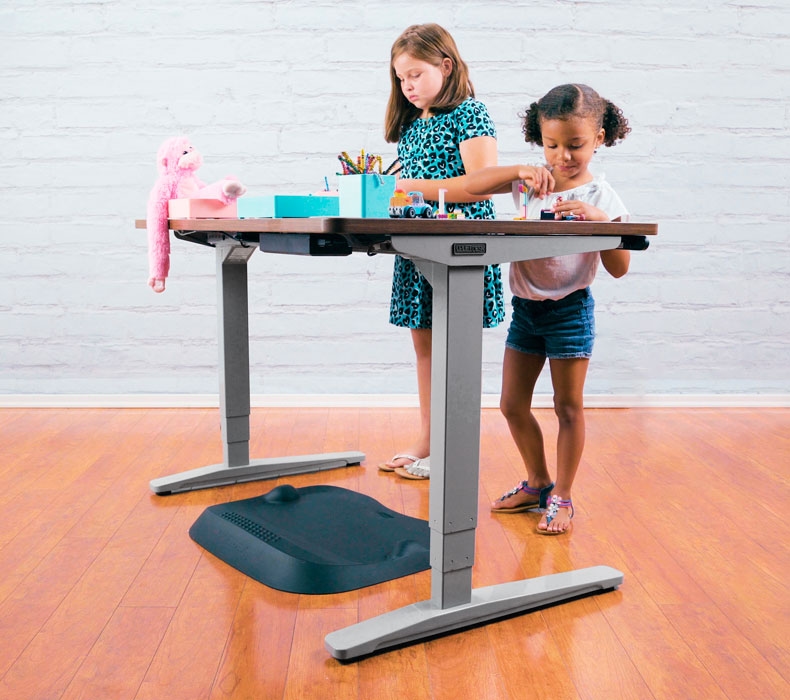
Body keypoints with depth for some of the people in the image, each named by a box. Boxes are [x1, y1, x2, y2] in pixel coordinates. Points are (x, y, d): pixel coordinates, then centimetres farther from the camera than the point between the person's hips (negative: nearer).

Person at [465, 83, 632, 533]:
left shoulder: (601, 196, -7)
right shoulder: (530, 183, 3)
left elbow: (619, 268, -11)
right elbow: (474, 184, -6)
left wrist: (598, 220, -27)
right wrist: (519, 171, -20)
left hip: (569, 309, -4)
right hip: (525, 306, 5)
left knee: (568, 407, 4)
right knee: (513, 405, 11)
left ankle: (562, 497, 19)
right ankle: (538, 483, 30)